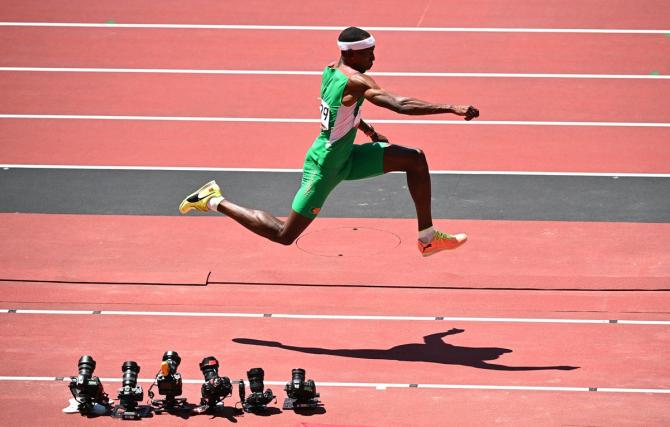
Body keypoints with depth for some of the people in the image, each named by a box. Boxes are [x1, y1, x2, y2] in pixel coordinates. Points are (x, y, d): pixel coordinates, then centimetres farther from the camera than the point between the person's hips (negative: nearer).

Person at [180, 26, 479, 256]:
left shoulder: (331, 70, -1)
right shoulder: (355, 80, -28)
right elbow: (401, 104, -39)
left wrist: (365, 128, 15)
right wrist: (451, 108, -41)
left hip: (345, 157, 10)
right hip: (325, 168, -10)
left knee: (415, 159, 0)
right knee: (285, 235, 1)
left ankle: (427, 238, 8)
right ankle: (215, 201, 15)